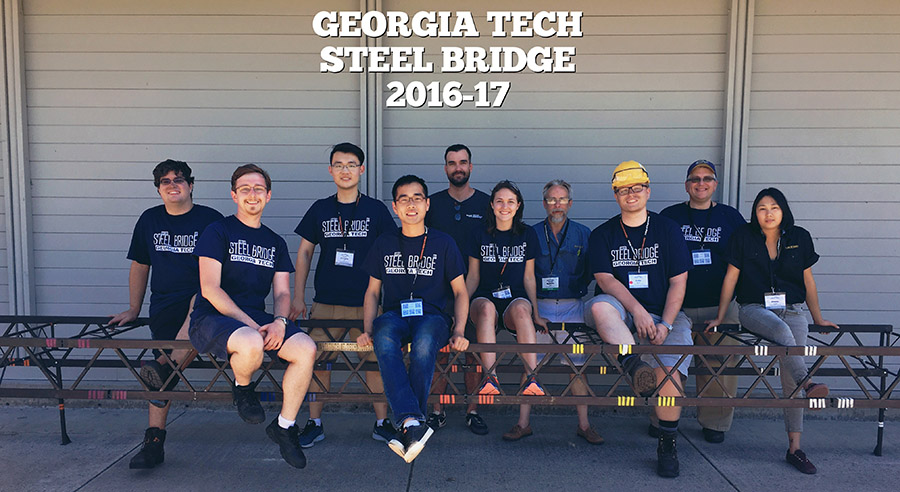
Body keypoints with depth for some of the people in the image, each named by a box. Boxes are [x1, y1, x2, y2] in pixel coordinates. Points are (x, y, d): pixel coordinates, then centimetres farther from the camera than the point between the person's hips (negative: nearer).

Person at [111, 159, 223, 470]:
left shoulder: (210, 219, 1)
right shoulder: (149, 220, 14)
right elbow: (140, 266, 21)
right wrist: (133, 310, 19)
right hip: (163, 306, 3)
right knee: (159, 379, -5)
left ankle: (169, 363, -45)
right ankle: (153, 443, 1)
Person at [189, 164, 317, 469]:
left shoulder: (275, 243, 18)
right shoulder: (217, 232, 1)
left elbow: (282, 292, 12)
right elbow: (210, 289, -9)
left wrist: (279, 322, -12)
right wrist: (251, 326, -19)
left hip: (257, 317, 5)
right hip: (213, 317, -5)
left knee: (307, 350, -22)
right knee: (252, 345, -39)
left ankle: (284, 426, 0)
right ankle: (243, 389, -1)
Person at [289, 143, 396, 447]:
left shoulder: (376, 210, 4)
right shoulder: (320, 209, 9)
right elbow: (304, 253, 12)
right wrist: (298, 297, 6)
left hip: (367, 303, -1)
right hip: (326, 302, 2)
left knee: (376, 360, 0)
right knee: (317, 360, 1)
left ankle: (381, 423, 15)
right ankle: (315, 424, 17)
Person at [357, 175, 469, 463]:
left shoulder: (443, 243, 11)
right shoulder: (384, 243, 16)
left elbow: (460, 291, 11)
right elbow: (373, 291, 18)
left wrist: (459, 332, -5)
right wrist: (368, 329, 0)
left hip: (432, 316, -1)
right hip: (394, 315, 1)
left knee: (424, 345, -38)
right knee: (383, 339, -37)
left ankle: (407, 428, -35)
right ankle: (414, 421, -47)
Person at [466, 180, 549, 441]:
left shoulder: (527, 235, 11)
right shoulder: (480, 236, 10)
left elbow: (528, 278, 13)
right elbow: (472, 277, 12)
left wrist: (536, 314, 7)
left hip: (516, 300, 0)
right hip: (484, 298, 0)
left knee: (521, 308, -37)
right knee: (486, 307, -37)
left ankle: (531, 378, -43)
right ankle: (491, 379, -46)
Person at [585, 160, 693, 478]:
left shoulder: (667, 229, 9)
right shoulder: (602, 235, 9)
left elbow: (678, 282, 3)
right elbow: (605, 279, -3)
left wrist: (665, 324, -11)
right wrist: (638, 310, -18)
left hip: (662, 312, 0)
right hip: (621, 311, 1)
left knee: (670, 368, -23)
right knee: (600, 306, -33)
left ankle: (667, 445, -5)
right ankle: (634, 366, -51)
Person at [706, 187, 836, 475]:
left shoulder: (799, 238, 6)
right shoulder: (744, 237, 1)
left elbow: (808, 281, 14)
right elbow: (731, 277, 4)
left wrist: (818, 318, 16)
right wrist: (720, 317, 4)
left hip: (793, 310, 1)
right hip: (755, 309, -1)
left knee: (789, 377, -7)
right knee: (781, 330, -38)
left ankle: (794, 448, -3)